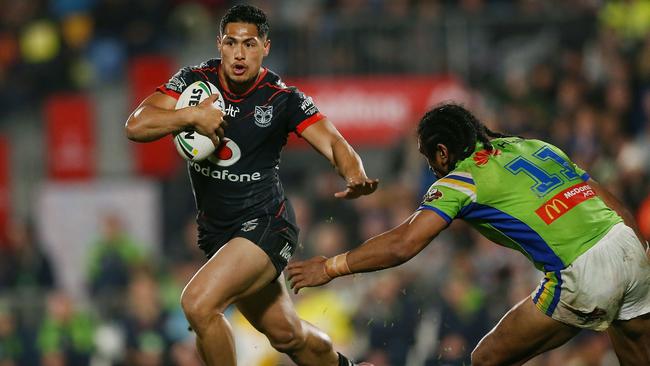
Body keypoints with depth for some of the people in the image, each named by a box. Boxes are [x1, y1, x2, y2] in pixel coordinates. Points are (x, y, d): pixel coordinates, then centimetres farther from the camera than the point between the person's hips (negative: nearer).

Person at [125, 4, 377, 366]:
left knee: (198, 303, -25)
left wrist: (356, 178, -42)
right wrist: (192, 116, -27)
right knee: (287, 335, 15)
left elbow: (333, 143, -21)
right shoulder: (196, 80, -4)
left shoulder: (283, 98, -12)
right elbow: (136, 126, -12)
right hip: (216, 233, 5)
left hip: (265, 224, -5)